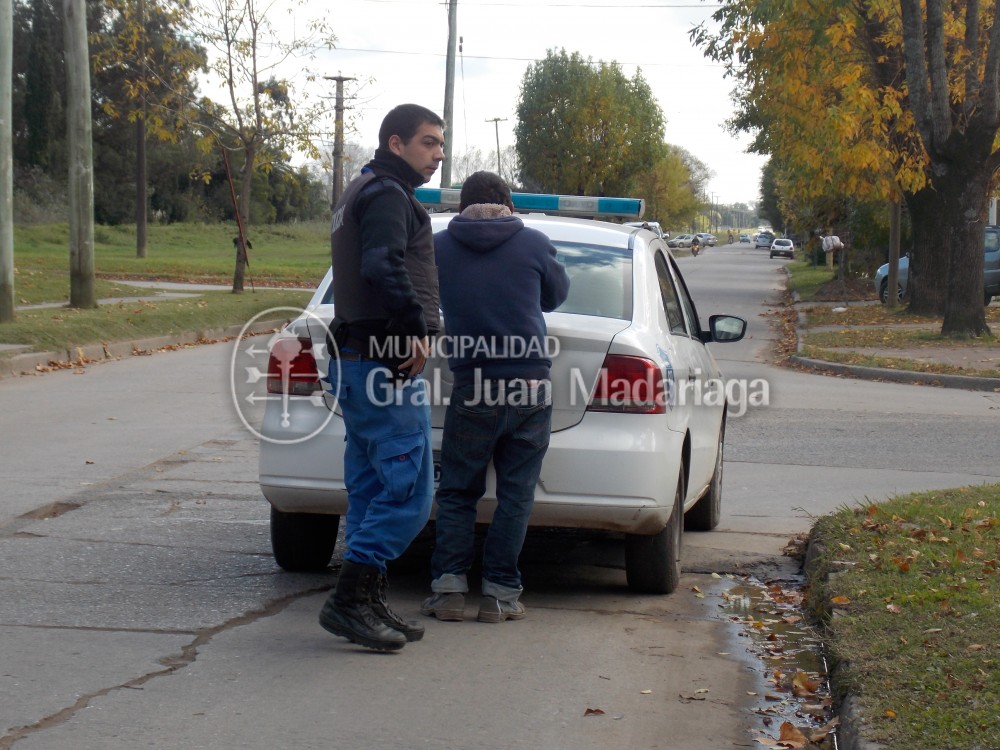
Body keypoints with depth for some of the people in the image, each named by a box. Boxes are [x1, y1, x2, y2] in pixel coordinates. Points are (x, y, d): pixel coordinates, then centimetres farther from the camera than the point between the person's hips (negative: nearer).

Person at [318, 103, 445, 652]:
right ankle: (350, 600, -11)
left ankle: (369, 607, 16)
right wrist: (418, 327, -25)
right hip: (388, 363, -11)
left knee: (370, 491, 12)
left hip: (356, 360, 11)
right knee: (408, 491, -11)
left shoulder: (360, 194, 23)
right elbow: (383, 266, -27)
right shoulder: (388, 196, -10)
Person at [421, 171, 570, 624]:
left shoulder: (439, 247, 2)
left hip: (471, 387, 0)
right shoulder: (534, 244, 2)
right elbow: (556, 295, 18)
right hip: (531, 386, 0)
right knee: (516, 494, 6)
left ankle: (448, 587, 3)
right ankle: (500, 594, 4)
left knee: (457, 493, 10)